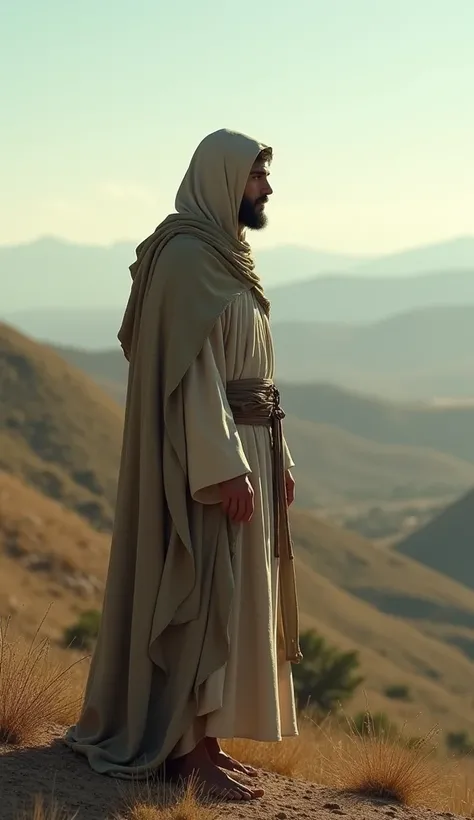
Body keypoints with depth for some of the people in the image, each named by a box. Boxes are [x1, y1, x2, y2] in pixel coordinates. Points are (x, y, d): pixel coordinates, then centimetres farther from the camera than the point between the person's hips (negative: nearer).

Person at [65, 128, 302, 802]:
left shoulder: (225, 256, 16)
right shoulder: (188, 255, -14)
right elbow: (194, 370, -20)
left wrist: (277, 458, 17)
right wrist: (225, 468, -23)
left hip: (245, 449, 10)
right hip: (209, 455, -10)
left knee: (230, 596, 11)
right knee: (204, 598, -6)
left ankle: (200, 739, 16)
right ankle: (189, 749, -1)